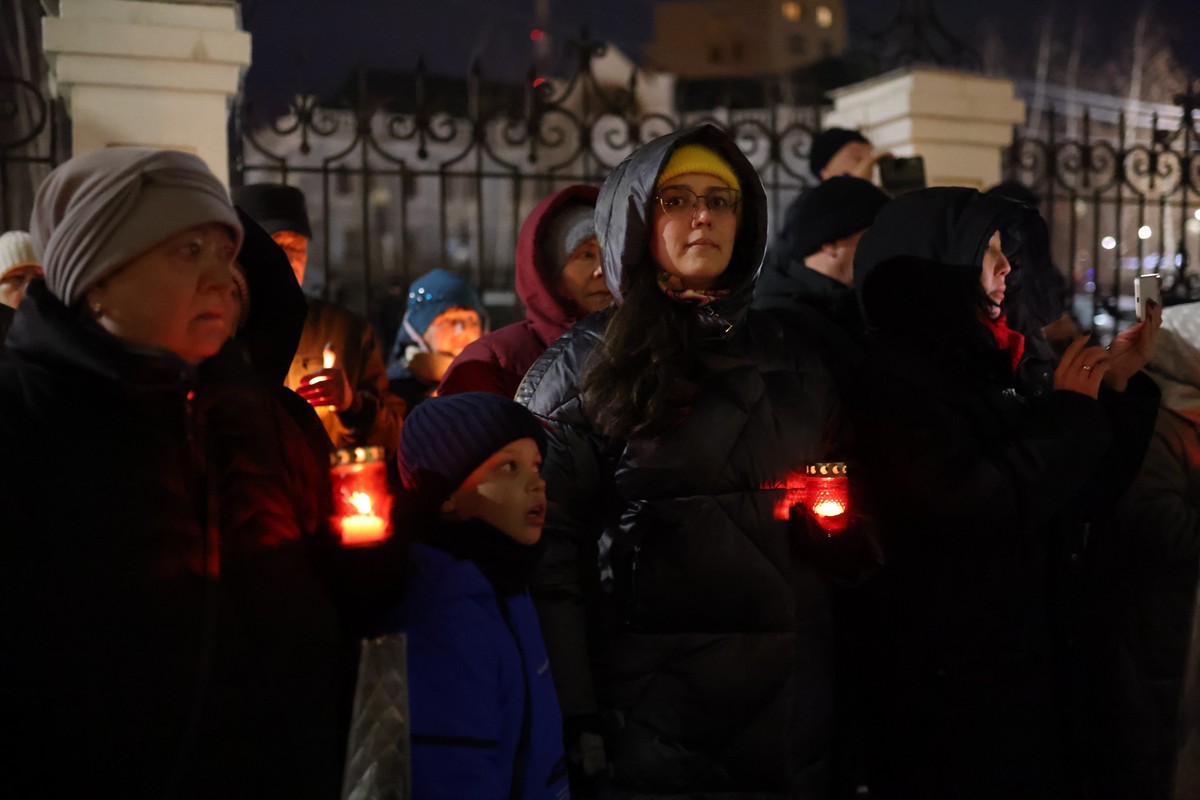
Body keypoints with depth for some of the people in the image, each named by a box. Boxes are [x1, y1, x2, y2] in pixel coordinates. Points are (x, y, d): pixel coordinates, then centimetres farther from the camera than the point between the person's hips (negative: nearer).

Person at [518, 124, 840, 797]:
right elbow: (550, 546, -9)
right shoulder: (587, 364, -3)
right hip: (650, 696, -4)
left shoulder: (790, 358, 10)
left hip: (791, 693, 4)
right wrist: (575, 719, -14)